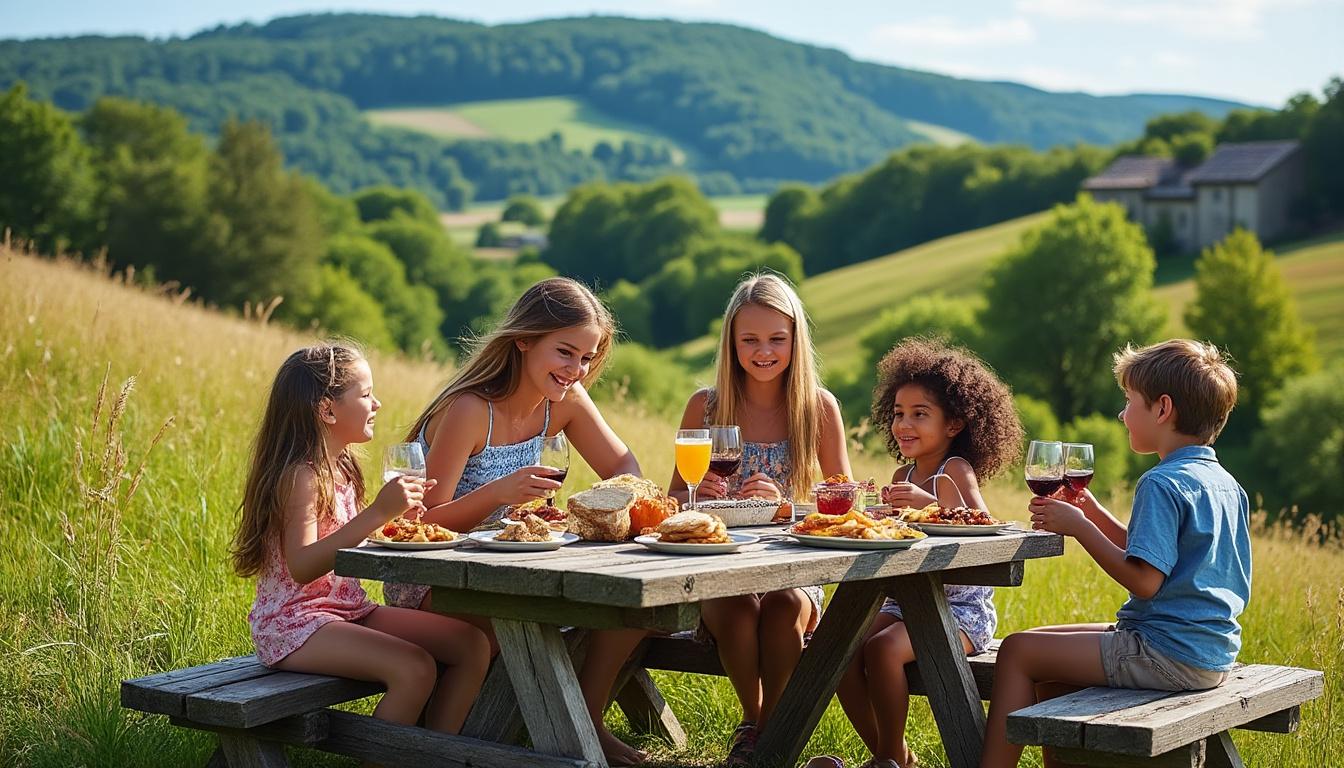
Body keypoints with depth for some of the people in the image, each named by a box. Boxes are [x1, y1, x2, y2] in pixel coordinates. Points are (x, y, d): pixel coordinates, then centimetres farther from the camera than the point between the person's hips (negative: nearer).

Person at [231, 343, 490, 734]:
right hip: (294, 625, -9)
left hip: (348, 612, 9)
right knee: (415, 668, -29)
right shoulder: (300, 476, -16)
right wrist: (377, 513, -32)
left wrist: (395, 514, 8)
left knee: (473, 645, -3)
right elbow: (302, 568, -28)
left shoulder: (340, 469, 13)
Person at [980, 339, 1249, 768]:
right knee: (1048, 650, 23)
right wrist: (1093, 513, 12)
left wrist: (1079, 527, -14)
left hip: (1170, 658, -10)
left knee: (1018, 651, -5)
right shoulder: (1224, 483, 12)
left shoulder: (1162, 484, -18)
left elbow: (1144, 580, -24)